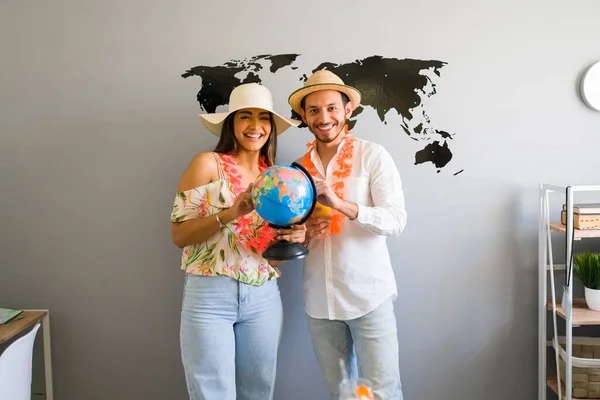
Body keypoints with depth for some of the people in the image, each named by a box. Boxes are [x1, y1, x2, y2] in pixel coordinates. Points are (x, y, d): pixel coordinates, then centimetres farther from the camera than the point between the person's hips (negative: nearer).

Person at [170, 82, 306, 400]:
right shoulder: (208, 164, -5)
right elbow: (179, 234, -9)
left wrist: (295, 239, -9)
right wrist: (231, 213, -22)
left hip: (263, 297, 5)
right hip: (209, 295, -4)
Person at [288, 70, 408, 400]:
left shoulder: (372, 156, -5)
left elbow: (397, 221, -14)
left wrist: (340, 204, -26)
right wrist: (303, 234, -11)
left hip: (369, 296, -4)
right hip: (318, 300, 4)